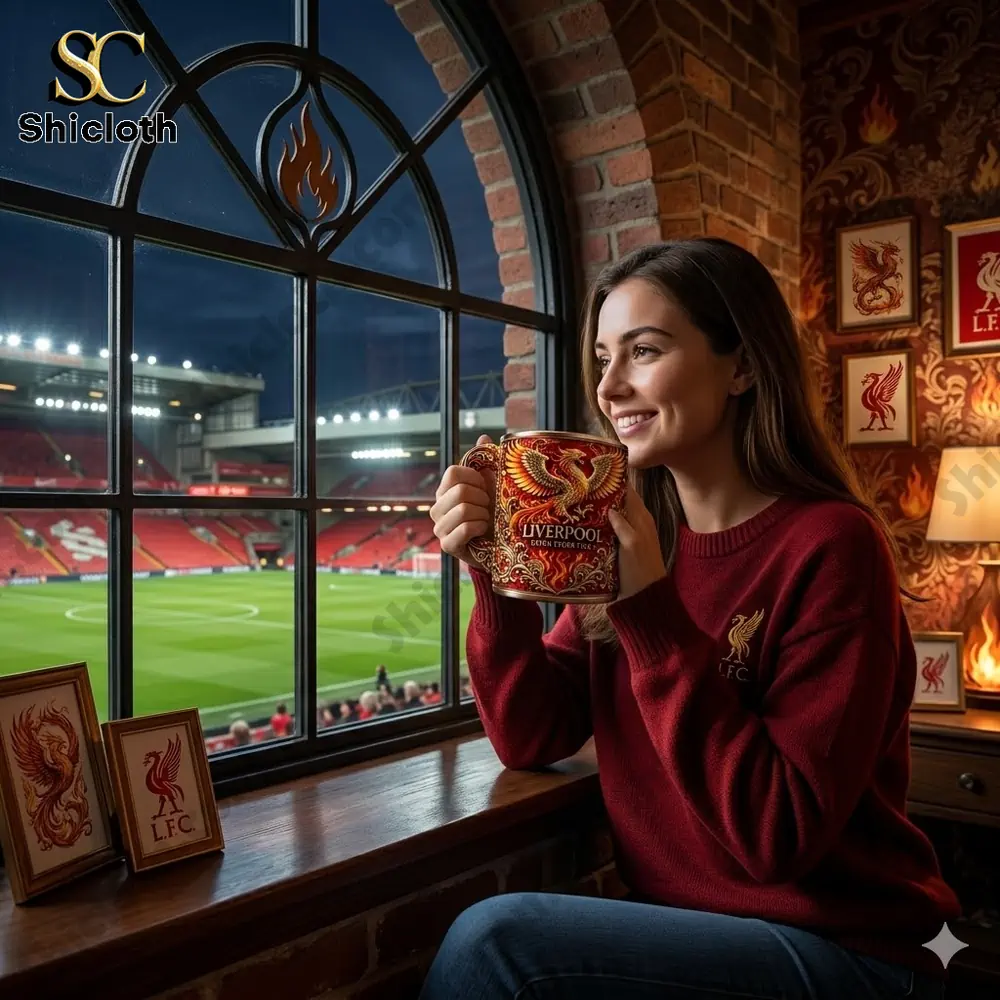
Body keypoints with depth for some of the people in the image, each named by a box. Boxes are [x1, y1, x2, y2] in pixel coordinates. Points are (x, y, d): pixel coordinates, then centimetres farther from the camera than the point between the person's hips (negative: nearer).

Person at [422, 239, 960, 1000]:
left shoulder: (830, 544, -17)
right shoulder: (630, 535, 0)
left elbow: (780, 838, -22)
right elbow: (532, 739, -1)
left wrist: (651, 611, -27)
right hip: (684, 927, 5)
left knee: (496, 939, -20)